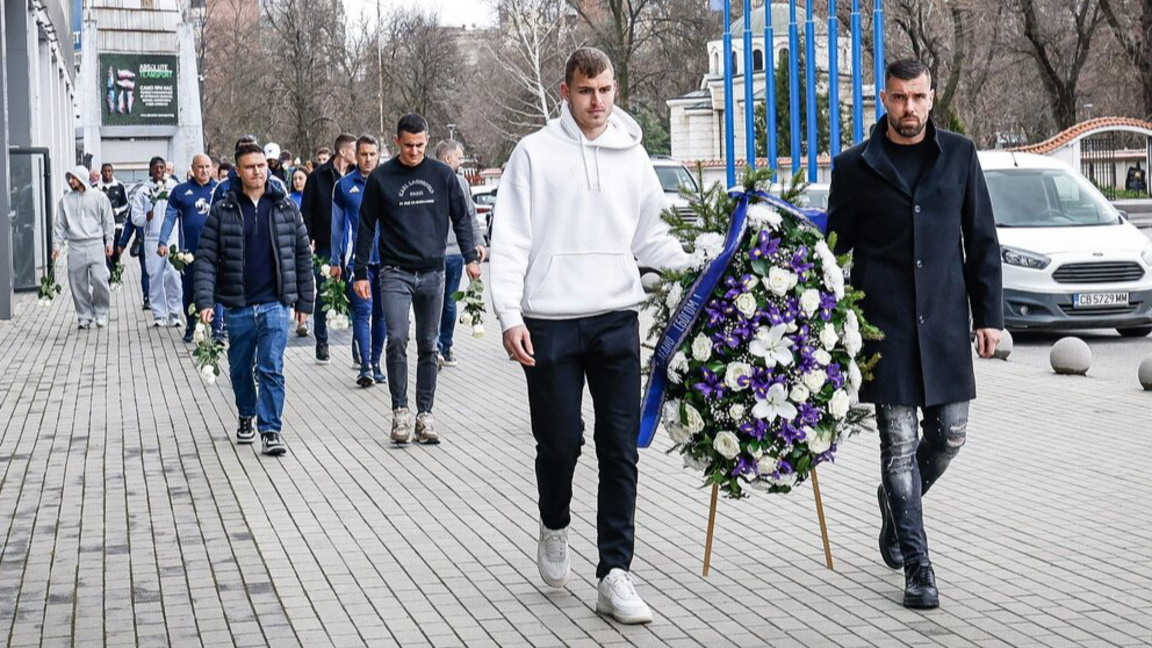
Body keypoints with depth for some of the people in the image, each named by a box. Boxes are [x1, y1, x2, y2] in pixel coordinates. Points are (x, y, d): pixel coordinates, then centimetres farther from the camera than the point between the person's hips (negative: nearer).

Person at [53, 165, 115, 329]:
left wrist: (109, 242, 2)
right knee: (79, 284, 2)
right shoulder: (65, 200, 8)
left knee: (99, 280, -10)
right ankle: (84, 316, 12)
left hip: (95, 245, -2)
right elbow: (60, 225, 12)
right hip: (75, 247, 2)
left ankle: (101, 312, 10)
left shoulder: (99, 197, 3)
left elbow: (108, 221, 6)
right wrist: (57, 245, 6)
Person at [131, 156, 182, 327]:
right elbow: (135, 217, 7)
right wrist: (146, 217, -12)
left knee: (173, 275, -9)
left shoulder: (173, 188, 7)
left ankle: (174, 313, -1)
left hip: (172, 237, -1)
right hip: (152, 239, 1)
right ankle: (159, 314, 8)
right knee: (155, 277, 1)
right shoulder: (143, 191, 9)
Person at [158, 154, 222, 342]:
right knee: (189, 290, 9)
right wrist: (163, 242, -7)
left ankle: (217, 327, -2)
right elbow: (170, 217, 3)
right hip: (189, 250, 1)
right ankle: (190, 327, 21)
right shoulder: (180, 191, 6)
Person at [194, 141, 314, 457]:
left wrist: (304, 300, 7)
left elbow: (303, 254, 8)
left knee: (271, 368, -9)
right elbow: (206, 258, -3)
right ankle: (246, 416, 36)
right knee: (240, 368, 14)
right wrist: (205, 300, -13)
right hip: (238, 306, 1)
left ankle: (270, 429, -5)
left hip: (275, 303, -1)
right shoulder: (223, 211, 0)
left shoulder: (285, 207, 3)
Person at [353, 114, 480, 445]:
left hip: (432, 273, 2)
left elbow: (461, 217, 11)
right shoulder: (380, 178, 1)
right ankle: (400, 410, -5)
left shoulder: (442, 175, 5)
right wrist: (360, 273, 3)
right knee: (397, 338, -16)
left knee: (428, 346, 6)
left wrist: (470, 257, 1)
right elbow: (366, 227, 5)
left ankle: (425, 413, 14)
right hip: (395, 272, -2)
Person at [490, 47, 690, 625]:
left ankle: (615, 575, 5)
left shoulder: (632, 157, 10)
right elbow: (511, 241, -2)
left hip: (616, 320, 3)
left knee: (620, 448, 0)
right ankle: (555, 528, 34)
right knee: (560, 441, 3)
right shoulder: (535, 153, 0)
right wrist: (510, 317, -10)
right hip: (550, 323, -3)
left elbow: (650, 239, 14)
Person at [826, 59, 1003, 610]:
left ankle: (894, 502, 36)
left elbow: (981, 240, 10)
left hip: (944, 321, 2)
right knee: (899, 442, -2)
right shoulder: (855, 167, 2)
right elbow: (834, 248, 7)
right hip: (885, 325, -2)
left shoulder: (959, 155, 7)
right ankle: (917, 568, 5)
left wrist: (988, 315, 5)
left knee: (950, 435, 5)